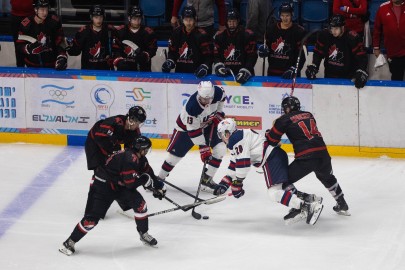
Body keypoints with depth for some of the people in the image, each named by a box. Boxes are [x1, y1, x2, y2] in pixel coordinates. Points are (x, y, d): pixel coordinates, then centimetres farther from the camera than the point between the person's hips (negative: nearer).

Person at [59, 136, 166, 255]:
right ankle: (70, 242, -3)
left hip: (120, 185, 9)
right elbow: (130, 182, -29)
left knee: (140, 204, -3)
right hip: (103, 186, -9)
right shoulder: (129, 158, -27)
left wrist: (159, 186, 7)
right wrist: (144, 179, -15)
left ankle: (144, 234, 16)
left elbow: (148, 173, 16)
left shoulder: (140, 158, 3)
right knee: (92, 217, -14)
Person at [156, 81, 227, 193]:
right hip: (187, 126, -4)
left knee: (220, 148, -11)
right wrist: (203, 148, -33)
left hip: (209, 123, 5)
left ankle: (207, 180, -1)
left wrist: (218, 113, -2)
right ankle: (159, 178, 24)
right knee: (175, 153, 1)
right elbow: (193, 130, -33)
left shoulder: (217, 92, -27)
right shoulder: (191, 106, -40)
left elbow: (222, 96, 2)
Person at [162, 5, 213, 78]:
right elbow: (172, 52, 13)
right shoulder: (177, 33, 4)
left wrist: (204, 67, -25)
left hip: (196, 73, -4)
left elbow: (208, 56, -8)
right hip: (179, 72, 4)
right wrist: (169, 62, -5)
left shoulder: (201, 35, -9)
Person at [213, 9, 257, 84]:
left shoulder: (248, 35, -6)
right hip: (225, 74, 3)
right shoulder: (219, 36, 6)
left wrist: (245, 71, -22)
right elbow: (216, 55, 11)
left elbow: (252, 56, -10)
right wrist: (218, 66, -9)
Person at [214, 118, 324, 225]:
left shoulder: (236, 138, -8)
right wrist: (224, 183, 26)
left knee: (274, 192, -20)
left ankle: (308, 206, -32)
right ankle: (310, 198, 6)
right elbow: (234, 165, 30)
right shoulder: (235, 143, 25)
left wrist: (237, 184, -8)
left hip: (272, 158, -11)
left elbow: (242, 163, -15)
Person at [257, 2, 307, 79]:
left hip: (290, 73, -4)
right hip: (273, 72, 4)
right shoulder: (272, 28, 6)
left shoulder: (299, 31, -7)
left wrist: (293, 70, -19)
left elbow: (302, 55, -10)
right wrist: (264, 49, -5)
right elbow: (267, 45, 18)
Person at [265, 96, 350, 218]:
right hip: (323, 153, 6)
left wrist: (267, 133, 30)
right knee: (328, 178, 34)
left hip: (305, 157, -6)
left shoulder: (285, 120, 4)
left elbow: (272, 140, 6)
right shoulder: (309, 115, 20)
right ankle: (342, 205, 40)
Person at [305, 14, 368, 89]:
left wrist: (361, 73, -33)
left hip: (348, 77, -4)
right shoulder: (324, 35, -8)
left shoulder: (352, 38, -19)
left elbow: (362, 57, -19)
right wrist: (313, 66, -10)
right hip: (329, 76, 4)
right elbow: (318, 53, 4)